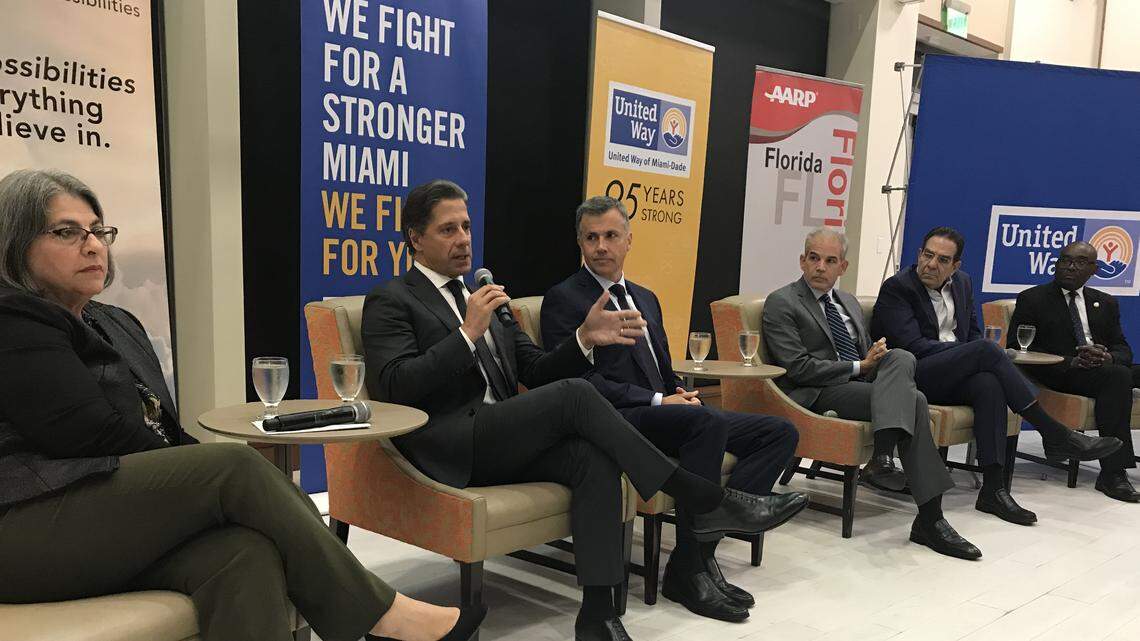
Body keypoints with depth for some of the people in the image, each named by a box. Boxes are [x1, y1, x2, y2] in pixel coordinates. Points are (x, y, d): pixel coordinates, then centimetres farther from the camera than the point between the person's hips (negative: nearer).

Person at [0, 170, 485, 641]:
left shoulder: (117, 325, 21)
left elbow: (164, 433, 17)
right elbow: (95, 435, -14)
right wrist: (218, 475, -7)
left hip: (116, 524, 7)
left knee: (247, 553, -26)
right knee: (238, 468, -24)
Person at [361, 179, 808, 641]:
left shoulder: (485, 298, 23)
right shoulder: (390, 301, 3)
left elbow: (537, 373, 18)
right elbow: (396, 387, -12)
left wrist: (583, 339, -1)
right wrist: (469, 333, -17)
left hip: (504, 444, 6)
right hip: (448, 448, -6)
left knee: (594, 459, -25)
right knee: (575, 395, -26)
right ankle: (705, 503, -20)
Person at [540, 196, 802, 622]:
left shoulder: (645, 298, 23)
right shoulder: (564, 299, -1)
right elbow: (580, 380, -12)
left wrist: (683, 394, 1)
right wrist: (658, 401, -16)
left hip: (666, 412, 8)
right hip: (614, 422, -8)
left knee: (781, 433, -6)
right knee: (708, 421, -35)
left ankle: (703, 542, -15)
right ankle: (688, 570, -22)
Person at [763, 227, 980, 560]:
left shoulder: (849, 302, 24)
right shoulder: (781, 303, -1)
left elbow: (868, 355, 25)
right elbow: (798, 367, -12)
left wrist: (877, 356, -1)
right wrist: (859, 366, -11)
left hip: (861, 382, 7)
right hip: (817, 395, -7)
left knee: (901, 357, -26)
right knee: (912, 399, -26)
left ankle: (882, 458, -33)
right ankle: (929, 518, -29)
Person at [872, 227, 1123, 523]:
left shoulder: (962, 282, 15)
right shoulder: (896, 288, -8)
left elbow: (973, 333, 21)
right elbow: (912, 346, -16)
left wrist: (980, 357, -5)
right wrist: (982, 354, -14)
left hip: (953, 375, 6)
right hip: (914, 377, -6)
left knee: (989, 384, -30)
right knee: (987, 348, -27)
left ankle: (993, 489, -33)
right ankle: (1055, 434, -21)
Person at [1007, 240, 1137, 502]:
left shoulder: (1106, 303, 21)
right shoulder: (1032, 299, 5)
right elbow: (1019, 349, -6)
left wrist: (1107, 357, -13)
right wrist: (1071, 361, -18)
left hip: (1107, 369, 6)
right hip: (1059, 375, -6)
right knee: (1118, 376, -32)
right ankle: (1113, 473, -31)